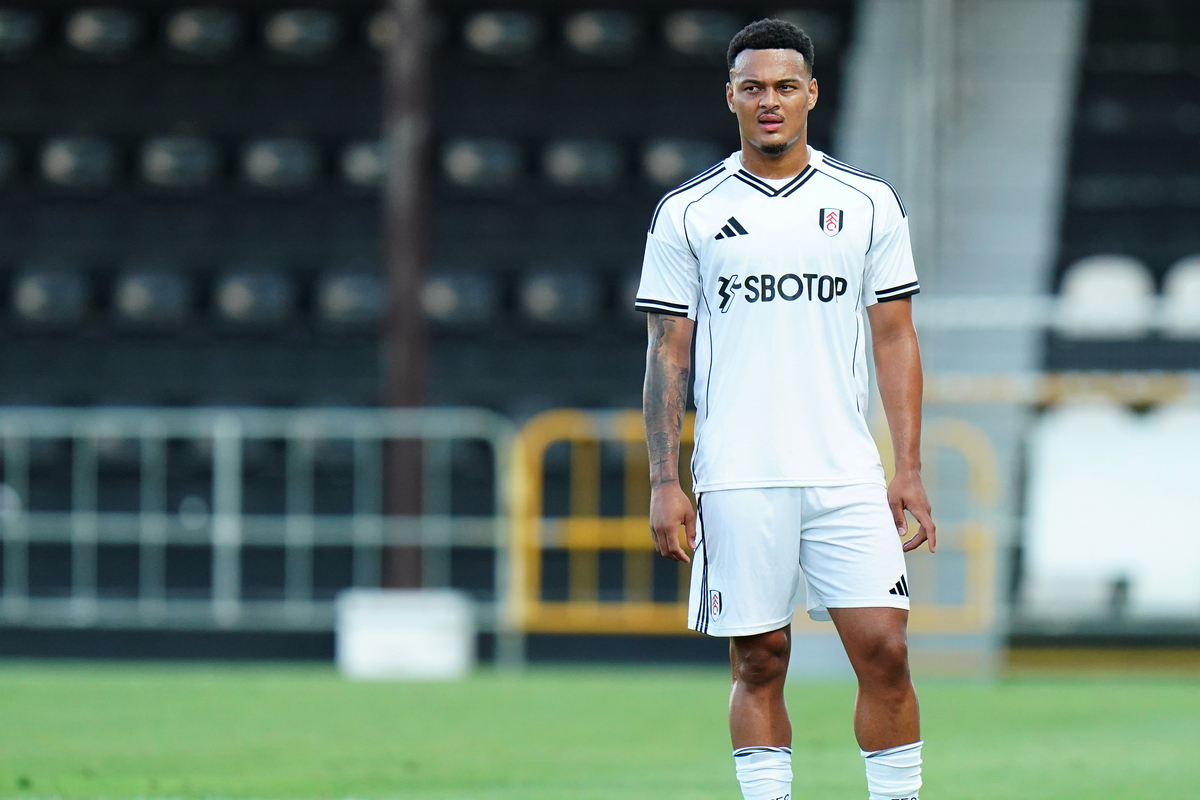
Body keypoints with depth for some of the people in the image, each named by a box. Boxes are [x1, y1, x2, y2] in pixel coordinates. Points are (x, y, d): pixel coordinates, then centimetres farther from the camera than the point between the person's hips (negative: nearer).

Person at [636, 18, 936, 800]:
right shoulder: (687, 213, 5)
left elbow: (895, 338, 9)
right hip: (737, 479, -1)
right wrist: (665, 482, -2)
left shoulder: (869, 202, 7)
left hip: (847, 473, 1)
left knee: (884, 648, -7)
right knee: (759, 661, 1)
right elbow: (668, 354, 6)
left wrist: (909, 470, 2)